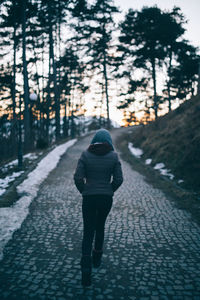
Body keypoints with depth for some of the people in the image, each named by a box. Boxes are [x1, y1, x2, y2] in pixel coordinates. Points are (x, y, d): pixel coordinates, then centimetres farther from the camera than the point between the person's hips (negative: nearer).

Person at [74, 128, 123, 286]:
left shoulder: (86, 155, -6)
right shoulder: (113, 156, -4)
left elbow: (78, 177, -10)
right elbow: (119, 179, -6)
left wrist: (84, 191, 7)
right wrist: (110, 190, 11)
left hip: (89, 198, -1)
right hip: (106, 198, 1)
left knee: (88, 232, 7)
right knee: (100, 227, 24)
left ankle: (86, 268, -7)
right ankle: (97, 258, 39)